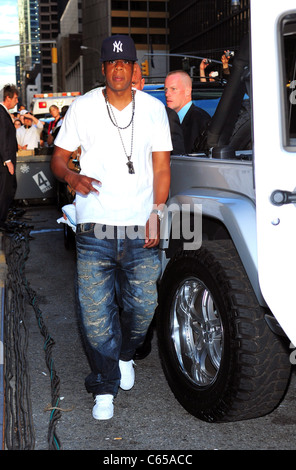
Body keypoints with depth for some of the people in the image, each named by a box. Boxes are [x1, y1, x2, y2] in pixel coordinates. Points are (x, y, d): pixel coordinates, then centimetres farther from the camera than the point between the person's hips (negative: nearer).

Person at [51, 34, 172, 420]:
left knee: (143, 305, 5)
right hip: (95, 228, -1)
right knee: (95, 312, -3)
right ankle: (106, 388, 16)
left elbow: (161, 166, 7)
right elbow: (58, 159, 7)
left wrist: (156, 212, -5)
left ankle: (125, 355, 38)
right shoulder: (82, 108, 3)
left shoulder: (154, 109, 6)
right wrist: (72, 177, -16)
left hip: (141, 228, 1)